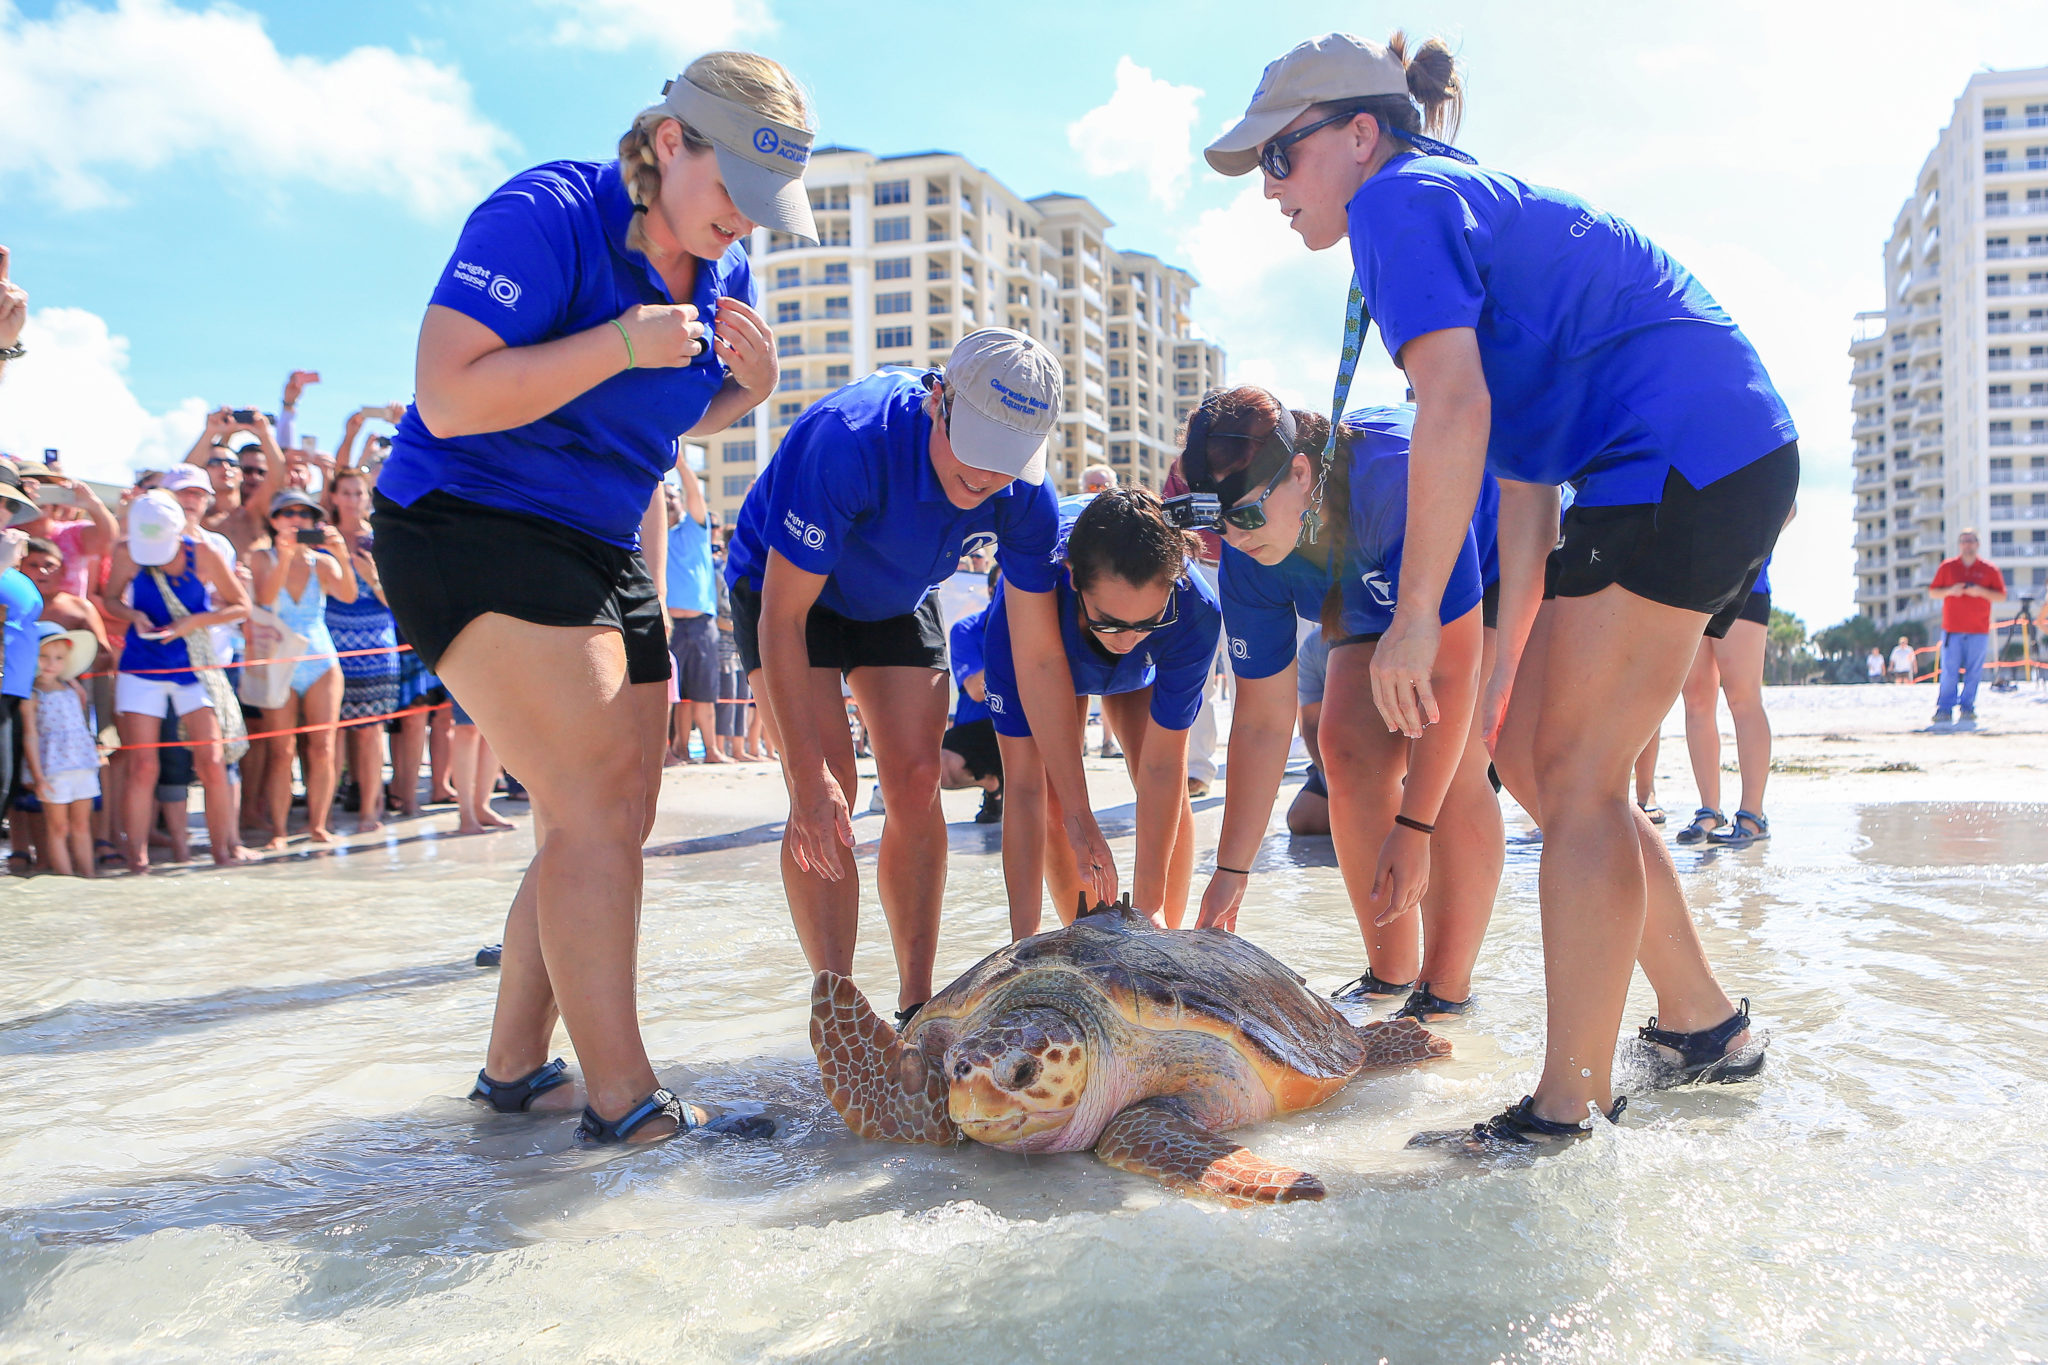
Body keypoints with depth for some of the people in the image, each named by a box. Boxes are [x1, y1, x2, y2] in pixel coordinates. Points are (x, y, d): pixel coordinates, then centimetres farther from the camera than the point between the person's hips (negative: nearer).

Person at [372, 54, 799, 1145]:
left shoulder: (721, 268, 6)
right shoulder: (543, 216, -17)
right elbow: (450, 400, -24)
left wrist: (751, 382, -3)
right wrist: (623, 340, -27)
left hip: (607, 549, 9)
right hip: (469, 530, -9)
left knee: (611, 822, 7)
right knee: (595, 807, -18)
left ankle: (515, 1067, 19)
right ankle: (622, 1100, -13)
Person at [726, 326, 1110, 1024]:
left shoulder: (1024, 494, -25)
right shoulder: (850, 440, -40)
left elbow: (1040, 656, -18)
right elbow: (784, 617, -35)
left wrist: (1078, 815, -17)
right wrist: (810, 776, -39)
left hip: (898, 599, 4)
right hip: (783, 586, -4)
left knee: (916, 784, -7)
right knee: (827, 793, -18)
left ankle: (916, 1007, 3)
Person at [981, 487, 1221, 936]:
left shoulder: (1195, 611, -42)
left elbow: (1162, 768, -34)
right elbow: (1023, 786, -42)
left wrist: (1149, 906, -34)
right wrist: (1025, 937, -43)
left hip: (1142, 672, 1)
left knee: (1169, 795, -15)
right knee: (1055, 796, -16)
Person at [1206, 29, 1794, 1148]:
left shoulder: (1402, 200, -6)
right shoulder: (1467, 211, 23)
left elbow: (1455, 409, -22)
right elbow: (1520, 471, 18)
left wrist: (1415, 618, -20)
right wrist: (1508, 655, 15)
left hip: (1687, 459, -10)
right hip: (1719, 470, 10)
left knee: (1574, 782, -8)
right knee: (1529, 757, 11)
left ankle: (1569, 1106, -2)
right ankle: (1704, 1026, 21)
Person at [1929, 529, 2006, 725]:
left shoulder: (1990, 569, 7)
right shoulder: (1947, 567, 9)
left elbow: (2001, 596, 6)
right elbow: (1932, 592, 11)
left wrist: (1981, 591, -11)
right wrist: (1950, 590, -8)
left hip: (1979, 630, 0)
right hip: (1952, 629, 0)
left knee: (1973, 672, -1)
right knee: (1949, 673, -4)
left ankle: (1967, 709, 7)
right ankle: (1944, 710, -2)